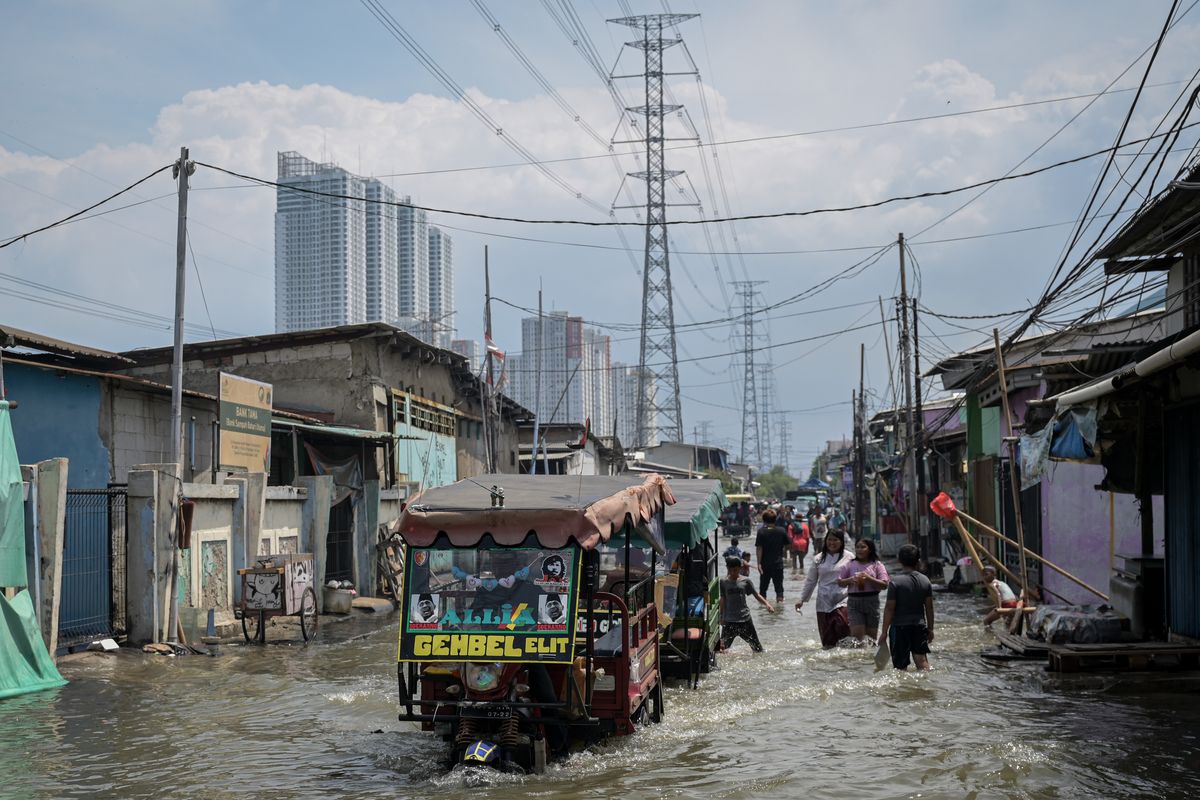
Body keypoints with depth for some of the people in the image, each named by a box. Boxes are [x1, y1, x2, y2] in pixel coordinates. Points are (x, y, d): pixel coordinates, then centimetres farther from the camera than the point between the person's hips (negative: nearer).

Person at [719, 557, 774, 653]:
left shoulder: (745, 581, 0)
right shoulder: (723, 582, 1)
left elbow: (756, 595, 4)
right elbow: (723, 600, 7)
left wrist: (767, 604, -12)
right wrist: (721, 617, 7)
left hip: (745, 618, 1)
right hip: (729, 620, -1)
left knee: (757, 646, 7)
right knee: (723, 647, -7)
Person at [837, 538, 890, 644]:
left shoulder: (877, 565, 3)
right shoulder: (850, 565, 9)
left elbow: (884, 585, -4)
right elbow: (840, 582, 11)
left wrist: (868, 578, -15)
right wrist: (850, 580, -8)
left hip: (871, 601, 0)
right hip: (854, 601, 1)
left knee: (872, 634, 7)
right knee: (857, 633, -10)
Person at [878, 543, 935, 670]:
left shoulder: (895, 582, -12)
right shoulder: (925, 580, 2)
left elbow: (889, 608, -11)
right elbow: (929, 607, 7)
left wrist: (884, 632, -5)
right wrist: (930, 629, 17)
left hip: (900, 626, -4)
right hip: (920, 626, 4)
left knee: (900, 665, 4)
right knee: (921, 659, 2)